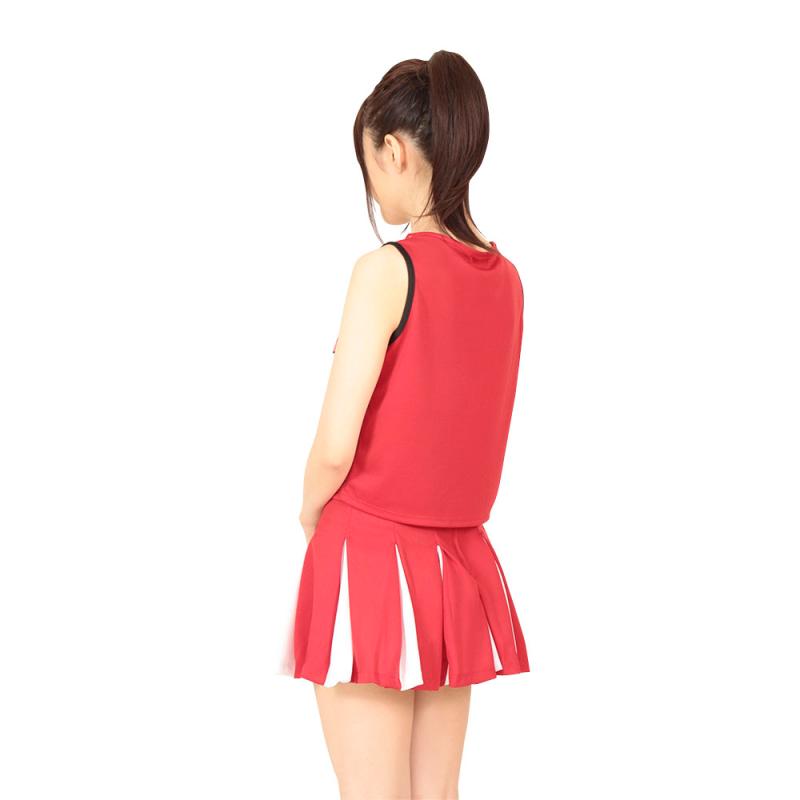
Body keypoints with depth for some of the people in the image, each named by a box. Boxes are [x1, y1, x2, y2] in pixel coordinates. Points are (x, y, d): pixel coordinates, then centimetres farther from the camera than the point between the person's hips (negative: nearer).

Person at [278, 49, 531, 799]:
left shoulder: (386, 268, -15)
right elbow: (471, 430, 10)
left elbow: (335, 449, -16)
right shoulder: (505, 277, 5)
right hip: (458, 563, 7)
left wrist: (310, 515, 3)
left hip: (371, 556, -7)